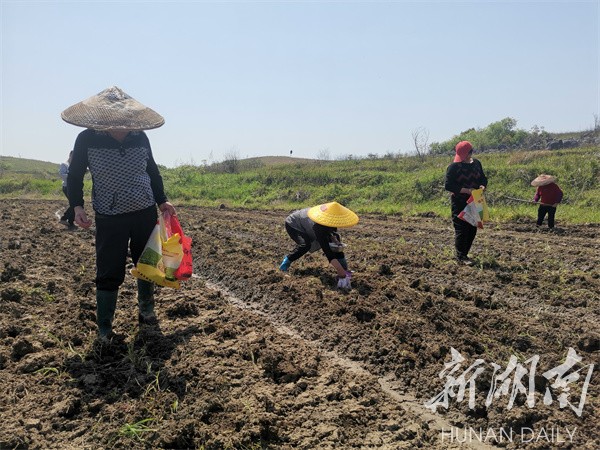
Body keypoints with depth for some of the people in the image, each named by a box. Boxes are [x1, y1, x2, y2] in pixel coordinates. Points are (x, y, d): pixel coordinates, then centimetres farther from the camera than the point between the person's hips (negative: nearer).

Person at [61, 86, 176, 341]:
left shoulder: (140, 137, -2)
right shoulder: (87, 140, -9)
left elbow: (152, 171, 12)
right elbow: (75, 176, 1)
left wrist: (162, 201, 7)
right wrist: (77, 206, -11)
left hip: (146, 213, 3)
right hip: (109, 218, -3)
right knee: (109, 274, -1)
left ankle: (146, 313, 34)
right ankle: (104, 329, 14)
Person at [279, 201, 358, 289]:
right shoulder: (318, 227, -46)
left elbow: (333, 233, 1)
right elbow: (328, 252, -50)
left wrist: (336, 241, -21)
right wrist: (342, 274, -55)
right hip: (292, 225, -7)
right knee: (306, 244, -34)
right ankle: (288, 260, -11)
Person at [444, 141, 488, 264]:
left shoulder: (476, 163, 8)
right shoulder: (454, 167, -11)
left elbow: (483, 178, 17)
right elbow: (448, 185, -16)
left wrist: (483, 186, -6)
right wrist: (466, 190, -20)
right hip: (459, 203, -6)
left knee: (472, 229, 9)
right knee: (461, 229, -5)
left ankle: (464, 253, 21)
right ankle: (460, 256, 7)